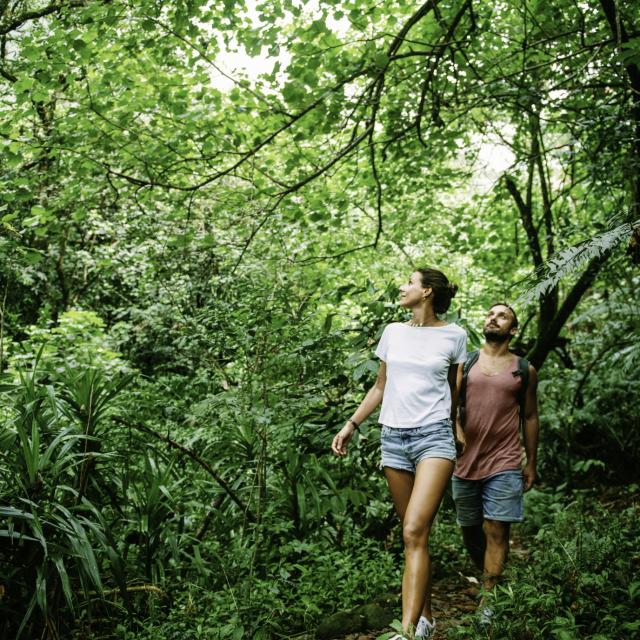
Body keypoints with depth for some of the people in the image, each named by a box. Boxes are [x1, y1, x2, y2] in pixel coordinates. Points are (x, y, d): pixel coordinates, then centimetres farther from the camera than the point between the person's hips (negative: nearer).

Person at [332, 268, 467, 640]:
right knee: (415, 534, 7)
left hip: (434, 435, -4)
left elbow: (456, 391, 13)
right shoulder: (393, 332, 12)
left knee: (414, 532, -17)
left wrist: (459, 436, 17)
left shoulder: (454, 336, 3)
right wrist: (351, 425, 15)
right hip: (394, 438, 4)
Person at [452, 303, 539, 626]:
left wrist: (531, 463, 10)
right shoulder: (464, 362, 7)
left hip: (504, 465, -2)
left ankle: (486, 602, -1)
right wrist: (456, 428, -17)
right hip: (465, 461, 2)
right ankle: (488, 577, 34)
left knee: (496, 532, -6)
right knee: (469, 528, 12)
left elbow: (530, 417, 10)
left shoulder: (524, 370, 6)